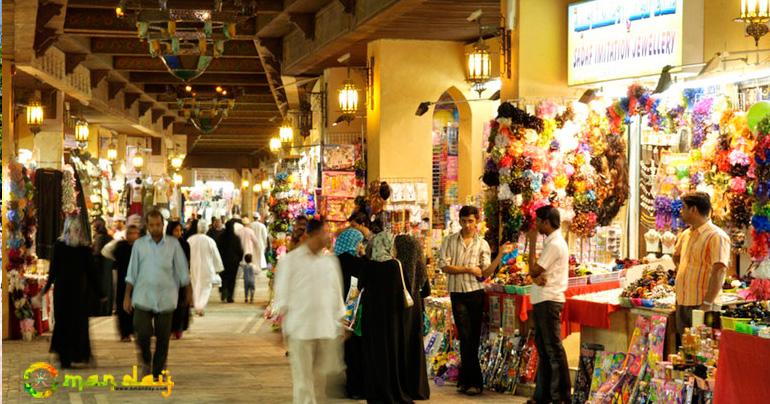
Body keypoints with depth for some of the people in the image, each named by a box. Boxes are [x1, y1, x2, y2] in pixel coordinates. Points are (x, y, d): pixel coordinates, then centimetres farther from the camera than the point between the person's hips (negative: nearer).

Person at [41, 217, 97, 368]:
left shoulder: (58, 245, -6)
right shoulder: (85, 248, -4)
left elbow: (53, 269, -3)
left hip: (62, 288, -1)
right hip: (80, 289, 1)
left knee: (62, 322, 5)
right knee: (79, 322, 7)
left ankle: (65, 358, 8)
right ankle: (78, 354, 10)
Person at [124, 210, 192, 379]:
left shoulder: (173, 244, 1)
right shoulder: (139, 244, 3)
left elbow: (182, 270, 6)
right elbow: (132, 272, 6)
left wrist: (188, 291, 6)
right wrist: (127, 296, 5)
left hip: (166, 298, 0)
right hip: (143, 298, 0)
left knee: (163, 338, 3)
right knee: (142, 334, -10)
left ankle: (157, 372, 17)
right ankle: (146, 361, 20)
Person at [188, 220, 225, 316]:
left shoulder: (190, 240, -7)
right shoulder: (210, 241, -13)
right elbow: (216, 256, -5)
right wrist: (218, 268, 9)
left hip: (193, 268, 3)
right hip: (206, 268, -3)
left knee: (195, 287, 18)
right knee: (206, 287, 6)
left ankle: (197, 307, 24)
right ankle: (201, 307, -10)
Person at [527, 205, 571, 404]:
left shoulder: (554, 244, -15)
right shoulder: (551, 242, 17)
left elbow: (534, 270, -14)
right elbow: (534, 271, 10)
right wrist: (536, 277, -14)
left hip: (549, 301, -10)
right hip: (542, 300, 10)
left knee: (553, 349, -6)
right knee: (543, 348, 14)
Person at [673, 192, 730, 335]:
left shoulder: (717, 236, -14)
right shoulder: (685, 234, 12)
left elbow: (719, 272, -21)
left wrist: (707, 304, -25)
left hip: (700, 304, -8)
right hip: (681, 302, 8)